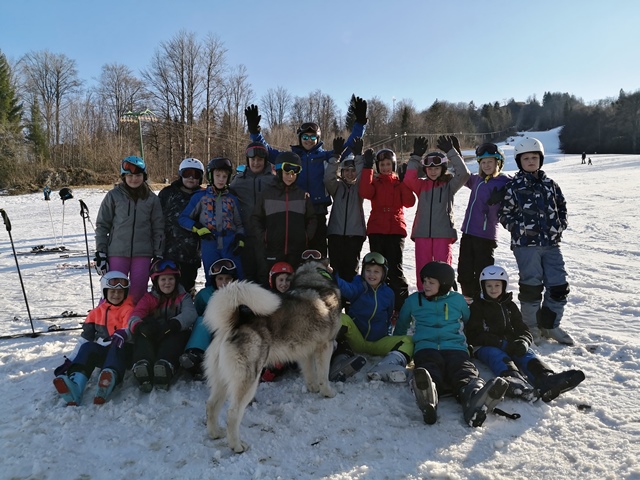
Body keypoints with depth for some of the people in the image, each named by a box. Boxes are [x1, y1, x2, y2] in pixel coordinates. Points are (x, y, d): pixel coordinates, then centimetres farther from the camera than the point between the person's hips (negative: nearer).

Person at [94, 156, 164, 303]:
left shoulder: (152, 198, 7)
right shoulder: (113, 195, 3)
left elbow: (158, 229, 9)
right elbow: (102, 225, 5)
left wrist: (158, 255, 5)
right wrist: (100, 252, 0)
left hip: (143, 253, 1)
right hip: (117, 253, -1)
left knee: (138, 293, 6)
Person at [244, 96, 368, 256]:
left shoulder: (326, 156, 10)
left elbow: (350, 145, 9)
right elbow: (266, 150, 13)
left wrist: (360, 122, 2)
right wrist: (254, 130, 1)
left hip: (318, 214, -1)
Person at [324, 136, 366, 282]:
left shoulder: (359, 187, 8)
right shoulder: (337, 186, 9)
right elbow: (328, 177, -11)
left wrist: (358, 155, -21)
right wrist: (336, 155, -19)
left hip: (355, 233, 0)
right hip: (336, 233, 0)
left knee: (351, 269, 3)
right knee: (336, 267, 0)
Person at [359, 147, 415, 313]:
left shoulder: (400, 182, 11)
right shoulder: (374, 181, 10)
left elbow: (409, 202, -5)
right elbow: (365, 193, -14)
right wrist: (367, 167, -13)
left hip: (396, 229, -1)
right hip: (376, 230, 1)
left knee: (395, 268, -5)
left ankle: (401, 306, 3)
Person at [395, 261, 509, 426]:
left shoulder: (458, 300, 20)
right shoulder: (413, 300, 21)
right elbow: (401, 327, 35)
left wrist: (470, 345, 32)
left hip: (455, 347, 1)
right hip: (426, 347, -1)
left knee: (464, 371, -37)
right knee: (429, 370, -40)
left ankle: (475, 398, -71)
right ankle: (428, 398, -75)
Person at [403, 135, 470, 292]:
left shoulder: (449, 185, 7)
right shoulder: (421, 185, 12)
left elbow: (463, 174, -9)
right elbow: (409, 179, -7)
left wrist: (451, 152, -10)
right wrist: (416, 156, -11)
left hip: (443, 233, -2)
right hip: (422, 233, 2)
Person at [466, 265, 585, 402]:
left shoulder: (510, 306, 22)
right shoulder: (477, 306, 8)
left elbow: (522, 329, 16)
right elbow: (474, 334, -4)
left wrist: (523, 342, -11)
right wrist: (502, 344, -18)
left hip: (511, 344, 4)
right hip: (485, 346, -4)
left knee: (527, 353, -28)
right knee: (498, 356, -37)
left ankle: (545, 379, -60)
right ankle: (516, 383, -69)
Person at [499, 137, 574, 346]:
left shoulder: (550, 184, 12)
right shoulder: (513, 186, -2)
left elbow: (561, 207, 22)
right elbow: (504, 214, 1)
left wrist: (560, 227, 7)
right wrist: (520, 229, -10)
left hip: (551, 243, 5)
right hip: (526, 244, -4)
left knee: (559, 286, 5)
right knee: (531, 286, 1)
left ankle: (550, 326, 23)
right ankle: (531, 327, 18)